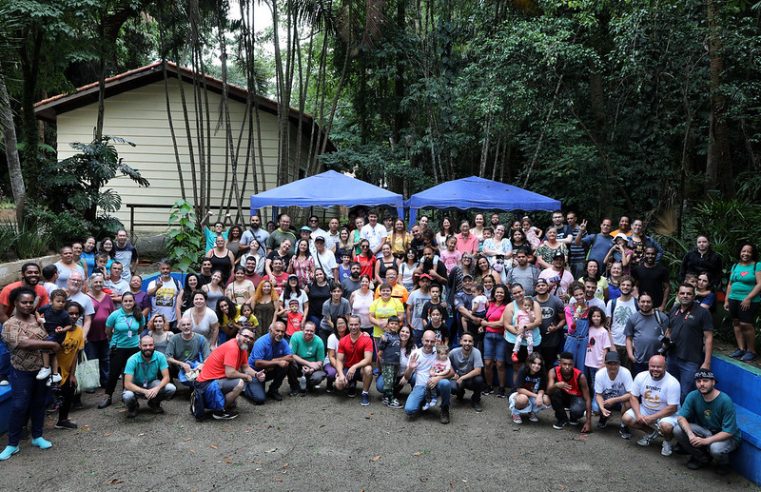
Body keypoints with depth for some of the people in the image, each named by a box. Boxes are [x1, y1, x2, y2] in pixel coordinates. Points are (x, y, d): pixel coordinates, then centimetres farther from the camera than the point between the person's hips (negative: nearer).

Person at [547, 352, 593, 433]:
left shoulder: (580, 376, -28)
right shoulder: (553, 372, -24)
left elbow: (587, 399, -24)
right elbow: (548, 391, -34)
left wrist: (588, 422, -29)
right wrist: (556, 385, -58)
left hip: (576, 397, -2)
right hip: (562, 397, 2)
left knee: (576, 410, -36)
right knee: (554, 391, -32)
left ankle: (574, 418, 6)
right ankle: (562, 419, -6)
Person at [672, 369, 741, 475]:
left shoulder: (725, 401, -25)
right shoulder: (693, 396, -13)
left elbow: (728, 432, -25)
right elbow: (681, 417, -17)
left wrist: (705, 441, -34)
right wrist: (690, 434, -35)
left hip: (725, 436, -4)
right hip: (704, 431, 4)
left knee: (715, 448, -37)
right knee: (678, 430, -20)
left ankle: (723, 463, 3)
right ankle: (702, 458, 5)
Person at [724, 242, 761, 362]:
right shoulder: (735, 266, 15)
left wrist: (748, 298, -16)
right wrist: (726, 300, 14)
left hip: (749, 301, -6)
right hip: (734, 299, 6)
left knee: (746, 325, -10)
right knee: (736, 324, 6)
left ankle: (751, 351, 2)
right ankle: (741, 349, 14)